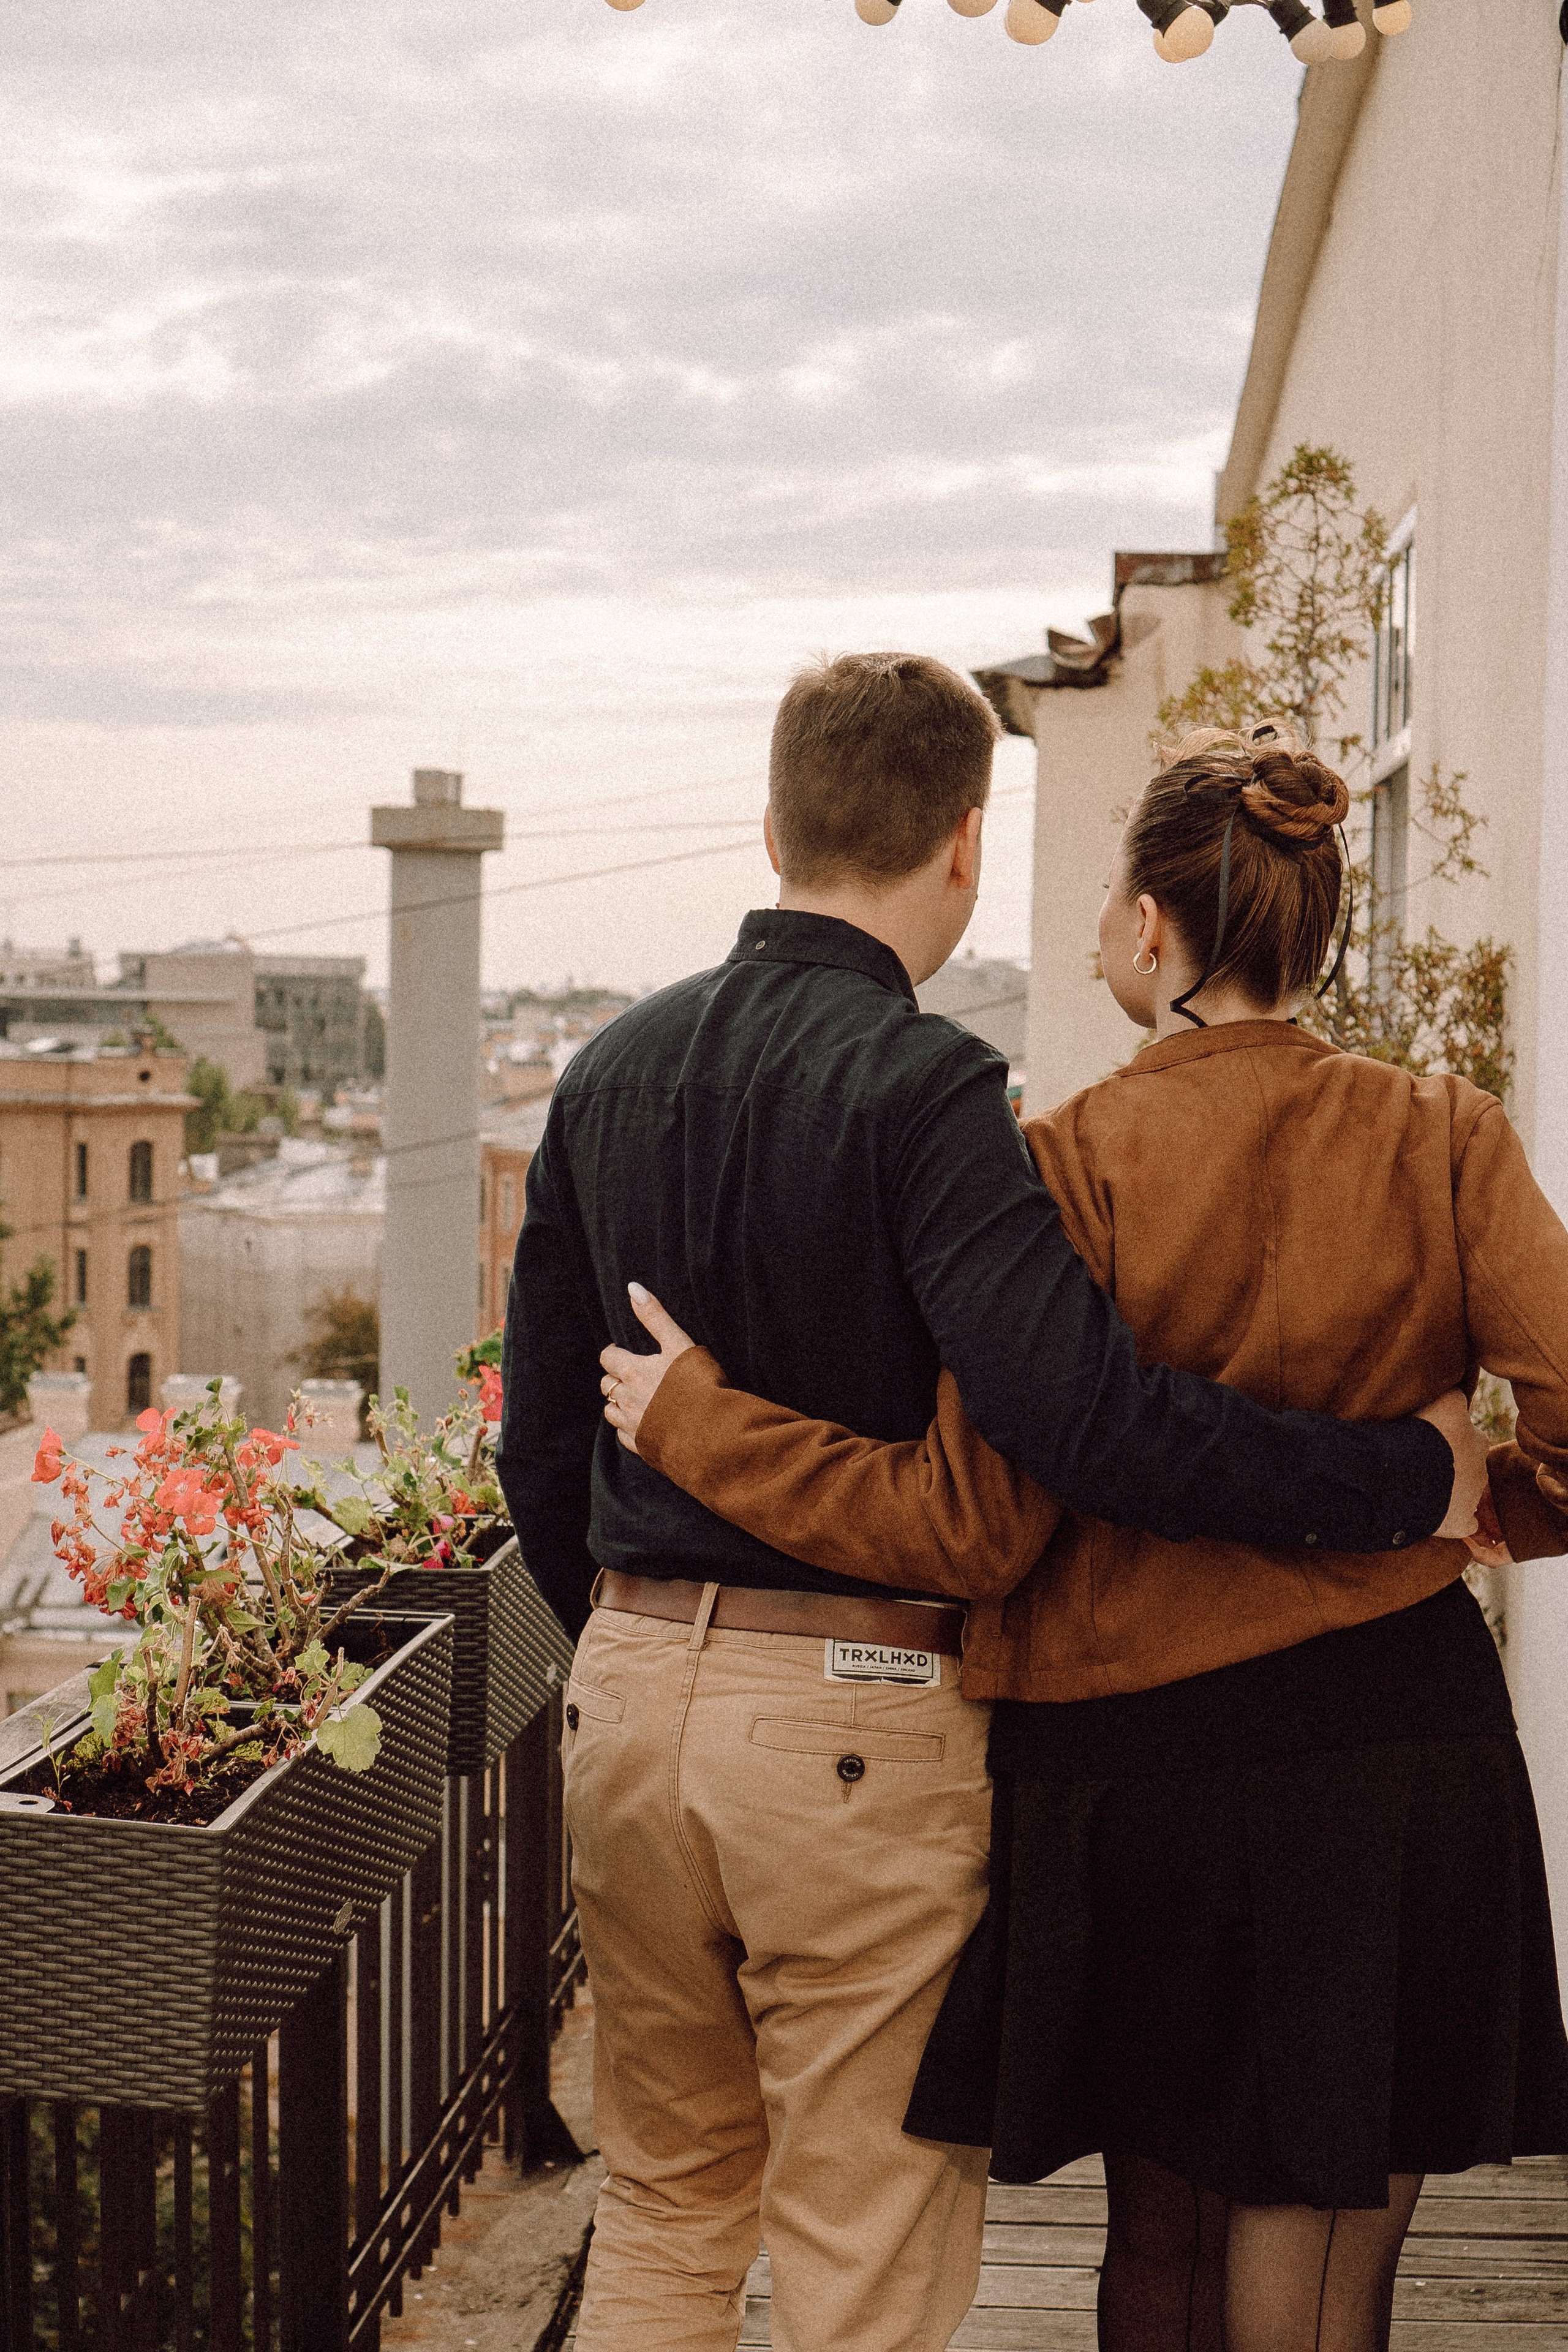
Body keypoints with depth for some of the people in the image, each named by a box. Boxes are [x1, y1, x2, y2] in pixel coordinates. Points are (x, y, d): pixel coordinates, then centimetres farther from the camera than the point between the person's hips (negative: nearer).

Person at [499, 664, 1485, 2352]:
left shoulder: (610, 1070, 6)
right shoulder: (924, 1090, -15)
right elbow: (1087, 1418, -26)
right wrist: (1413, 1478, -15)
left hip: (628, 1698, 7)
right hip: (854, 1719, -6)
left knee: (664, 2209, 22)